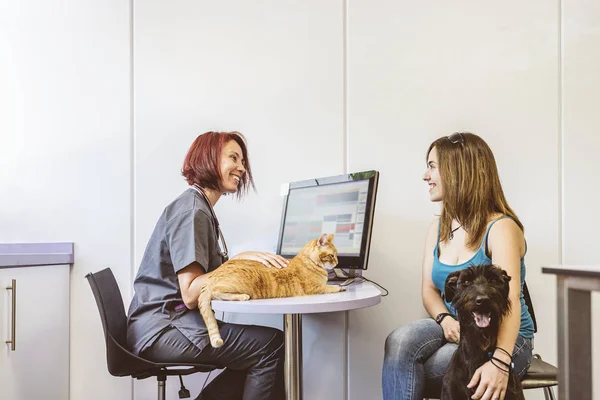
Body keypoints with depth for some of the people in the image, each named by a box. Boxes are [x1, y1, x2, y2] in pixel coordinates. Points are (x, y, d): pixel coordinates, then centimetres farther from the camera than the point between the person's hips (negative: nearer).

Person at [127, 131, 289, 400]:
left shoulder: (201, 209, 17)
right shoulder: (191, 210, -14)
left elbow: (210, 277, 8)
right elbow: (191, 294, -21)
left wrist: (257, 263, -1)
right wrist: (239, 261, -23)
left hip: (169, 321, 10)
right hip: (161, 329, -10)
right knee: (273, 345, -14)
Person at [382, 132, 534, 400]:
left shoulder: (501, 228, -14)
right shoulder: (438, 228, 7)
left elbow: (509, 299, -28)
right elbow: (429, 290, 3)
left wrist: (499, 360, -44)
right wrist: (446, 320, -21)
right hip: (454, 332, 5)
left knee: (408, 376, -27)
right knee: (401, 341, -28)